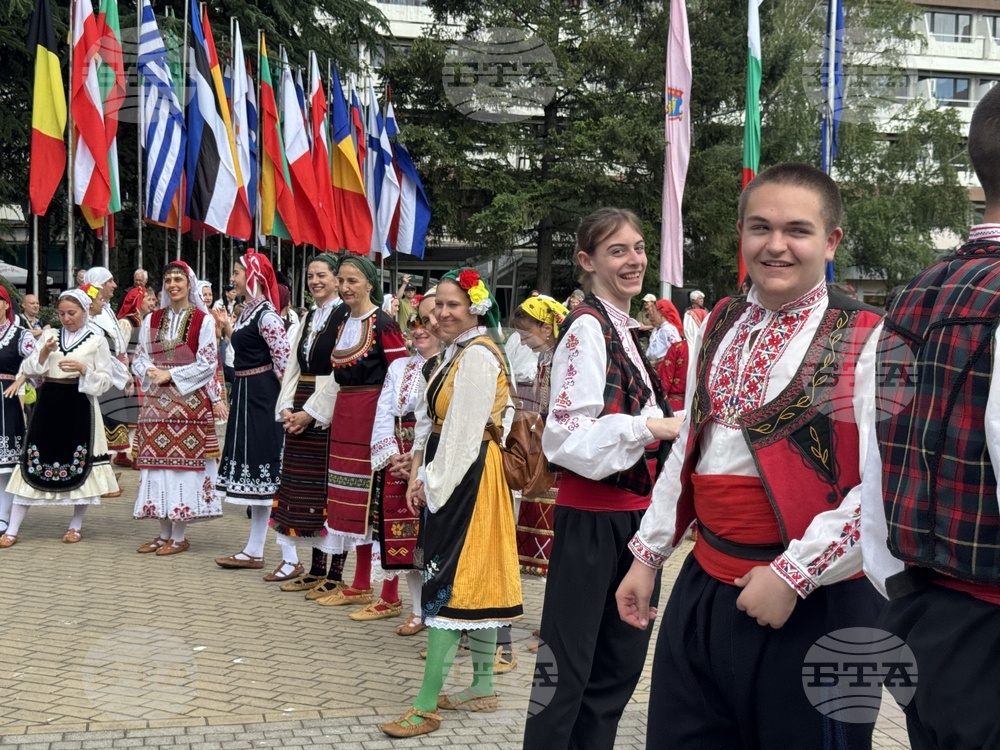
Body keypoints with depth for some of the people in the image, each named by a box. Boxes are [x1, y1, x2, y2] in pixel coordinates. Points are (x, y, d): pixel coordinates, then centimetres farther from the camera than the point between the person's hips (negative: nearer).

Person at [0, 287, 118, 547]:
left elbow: (105, 381, -1)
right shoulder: (49, 335, 10)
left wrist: (83, 369, -17)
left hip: (80, 406, -2)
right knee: (33, 463, 1)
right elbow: (28, 370, 6)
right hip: (48, 403, 2)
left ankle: (76, 526, 17)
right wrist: (43, 353, -11)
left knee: (79, 465, 1)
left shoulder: (97, 341, 2)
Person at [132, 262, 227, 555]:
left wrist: (170, 375, -11)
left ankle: (179, 537, 2)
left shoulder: (203, 320, -1)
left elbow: (207, 363, -6)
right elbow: (139, 358, 12)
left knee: (183, 463, -5)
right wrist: (151, 374, -9)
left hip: (190, 400, -4)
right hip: (157, 402, 5)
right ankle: (164, 533, 13)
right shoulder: (152, 320, 13)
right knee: (157, 462, 4)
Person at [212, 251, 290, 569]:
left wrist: (281, 400, -15)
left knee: (261, 467, -4)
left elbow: (284, 361, -19)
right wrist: (227, 326, 14)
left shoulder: (266, 314, -16)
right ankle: (254, 549, 20)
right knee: (252, 466, 13)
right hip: (244, 392, 10)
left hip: (261, 395, -10)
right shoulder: (247, 310, 13)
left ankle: (255, 550, 3)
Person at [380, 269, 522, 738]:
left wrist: (435, 483, -15)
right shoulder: (457, 352, 15)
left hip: (466, 476, -10)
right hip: (448, 477, 10)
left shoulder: (478, 355, -16)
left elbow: (463, 431, -20)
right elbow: (431, 420, 14)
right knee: (474, 578, 13)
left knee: (448, 580, -8)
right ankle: (483, 687, 23)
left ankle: (427, 706, -4)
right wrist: (419, 474, 8)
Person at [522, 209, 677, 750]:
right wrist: (647, 427, -25)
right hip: (591, 517, -9)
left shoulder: (630, 332, 14)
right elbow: (567, 435, -21)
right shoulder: (586, 328, -13)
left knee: (622, 662, 16)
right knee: (568, 665, -1)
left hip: (634, 512, 9)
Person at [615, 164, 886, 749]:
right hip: (703, 589, 6)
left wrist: (794, 574, -18)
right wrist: (649, 555, 16)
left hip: (814, 602, -5)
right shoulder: (720, 327, 9)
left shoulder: (866, 342, -11)